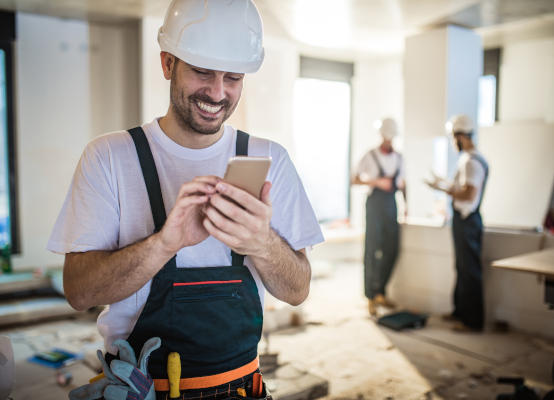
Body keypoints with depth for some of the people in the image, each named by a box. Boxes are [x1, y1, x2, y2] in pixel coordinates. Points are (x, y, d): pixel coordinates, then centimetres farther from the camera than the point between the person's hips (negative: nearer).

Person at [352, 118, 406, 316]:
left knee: (391, 250, 5)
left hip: (391, 204, 5)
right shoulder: (370, 157, -4)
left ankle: (380, 293, 19)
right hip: (375, 203, -5)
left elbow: (402, 183, 18)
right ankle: (371, 297, 1)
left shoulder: (398, 158, 11)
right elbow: (355, 180, -4)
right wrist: (377, 181, -15)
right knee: (372, 250, -5)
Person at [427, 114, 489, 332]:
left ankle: (473, 320, 6)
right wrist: (446, 185, 19)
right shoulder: (467, 159, 13)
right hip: (463, 218, 10)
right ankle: (461, 311, 30)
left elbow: (469, 194, -26)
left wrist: (445, 188, -15)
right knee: (462, 267, 18)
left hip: (467, 219, -10)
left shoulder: (471, 161, -19)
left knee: (469, 270, -3)